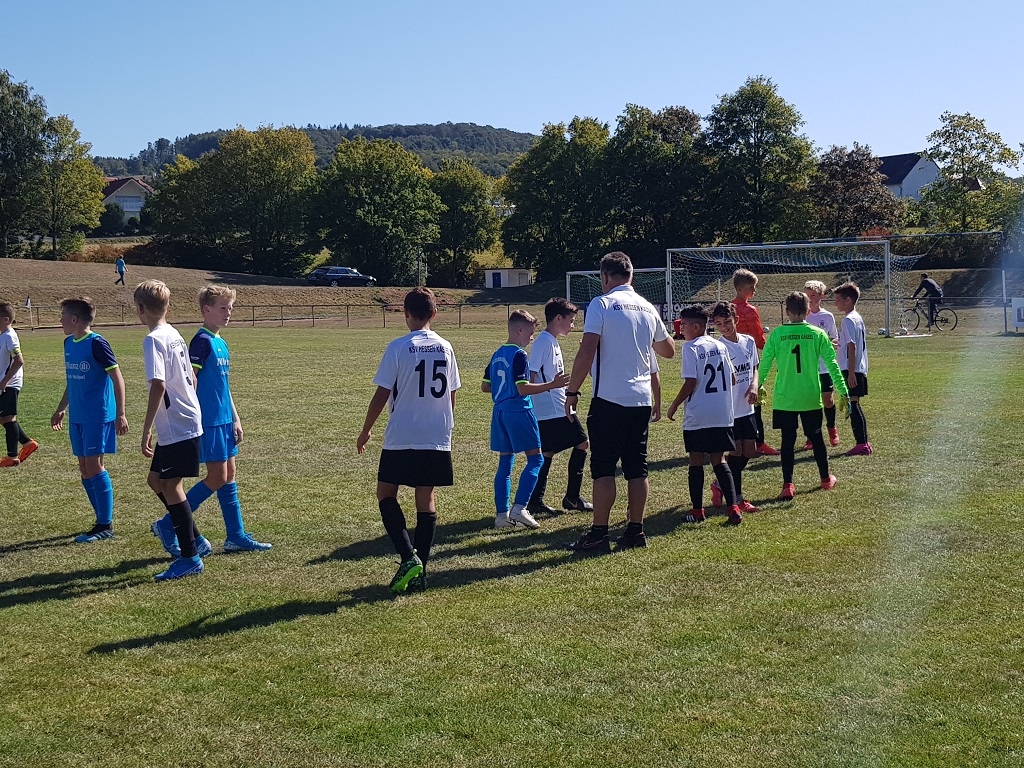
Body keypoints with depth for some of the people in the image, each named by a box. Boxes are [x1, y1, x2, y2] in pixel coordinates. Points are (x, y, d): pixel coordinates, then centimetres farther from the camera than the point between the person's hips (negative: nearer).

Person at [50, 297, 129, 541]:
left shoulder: (96, 343, -14)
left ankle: (106, 526, -1)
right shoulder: (68, 343, 11)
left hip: (98, 416, -8)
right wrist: (61, 410, 26)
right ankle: (103, 521, 18)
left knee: (94, 466, -8)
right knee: (84, 469, 9)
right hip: (77, 418, 8)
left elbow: (117, 379, -12)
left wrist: (120, 414, -16)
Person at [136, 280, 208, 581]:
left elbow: (158, 386, -23)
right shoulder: (175, 336, 12)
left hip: (176, 428, -9)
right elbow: (191, 379, 17)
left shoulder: (154, 340, -15)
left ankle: (190, 558, 4)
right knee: (156, 480, 18)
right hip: (188, 421, 9)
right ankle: (196, 540, 24)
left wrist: (146, 431, -19)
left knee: (170, 486, -2)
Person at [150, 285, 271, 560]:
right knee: (217, 478, -7)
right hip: (209, 421, -9)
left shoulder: (221, 343, 15)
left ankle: (236, 537, 15)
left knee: (229, 476, 10)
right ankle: (167, 526, 2)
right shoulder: (202, 340, -12)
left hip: (224, 421, 9)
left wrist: (235, 419, 18)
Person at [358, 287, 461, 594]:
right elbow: (451, 395, 11)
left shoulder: (398, 347, -10)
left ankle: (408, 558, -8)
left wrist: (366, 430, 4)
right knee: (426, 500, 9)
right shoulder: (445, 348, 4)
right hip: (437, 439, 4)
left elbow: (382, 394, -8)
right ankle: (420, 571, 10)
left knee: (386, 494, 9)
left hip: (401, 439, -4)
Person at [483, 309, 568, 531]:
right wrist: (552, 385, -17)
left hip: (499, 411, 8)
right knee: (535, 459, 0)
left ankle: (502, 514, 9)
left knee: (505, 462, 10)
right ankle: (519, 508, -10)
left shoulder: (497, 355, 12)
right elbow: (523, 389, -20)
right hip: (519, 411, -8)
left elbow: (485, 386, 16)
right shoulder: (519, 355, -12)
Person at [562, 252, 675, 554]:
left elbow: (587, 351, -15)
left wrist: (572, 392, -9)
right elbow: (668, 350, 25)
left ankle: (599, 534, -2)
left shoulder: (602, 304, -7)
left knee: (603, 468, -2)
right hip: (642, 400, 6)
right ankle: (635, 530, 15)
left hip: (610, 399, -6)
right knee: (637, 467, 11)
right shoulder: (648, 308, 12)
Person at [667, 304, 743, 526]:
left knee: (696, 461, 6)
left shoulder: (690, 347, -10)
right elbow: (732, 379, 13)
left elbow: (690, 382, -16)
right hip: (722, 415, 5)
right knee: (719, 460, 9)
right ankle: (733, 508, -4)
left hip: (697, 416, -5)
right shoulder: (720, 346, 9)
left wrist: (674, 406, -5)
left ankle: (697, 510, 13)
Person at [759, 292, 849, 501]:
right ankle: (826, 479, 31)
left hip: (784, 398, -1)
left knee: (788, 440, 4)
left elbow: (764, 364, -3)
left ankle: (788, 485, -1)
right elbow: (833, 365, -4)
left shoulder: (777, 334, -6)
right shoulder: (818, 334, -3)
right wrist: (843, 392, 1)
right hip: (811, 398, 1)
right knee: (816, 437, 16)